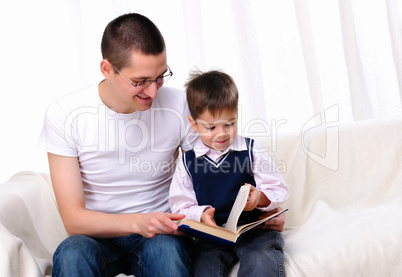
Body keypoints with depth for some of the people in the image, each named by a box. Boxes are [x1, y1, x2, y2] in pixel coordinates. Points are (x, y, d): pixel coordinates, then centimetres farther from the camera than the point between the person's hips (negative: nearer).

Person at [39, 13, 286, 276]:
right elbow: (74, 219, -14)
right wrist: (137, 222, -31)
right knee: (71, 254, -33)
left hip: (160, 234, 0)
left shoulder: (179, 105, -8)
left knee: (166, 248, -35)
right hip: (100, 236, 1)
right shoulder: (65, 114, -12)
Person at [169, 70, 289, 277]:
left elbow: (279, 191, 4)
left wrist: (260, 197, -19)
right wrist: (201, 215, -15)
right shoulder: (188, 161, 5)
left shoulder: (251, 150, 3)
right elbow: (180, 208, 7)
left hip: (255, 227, -1)